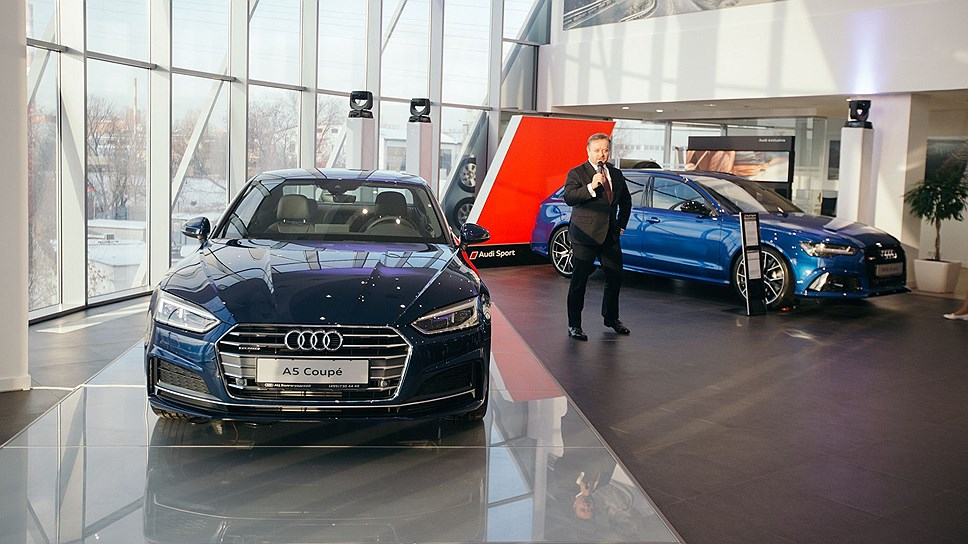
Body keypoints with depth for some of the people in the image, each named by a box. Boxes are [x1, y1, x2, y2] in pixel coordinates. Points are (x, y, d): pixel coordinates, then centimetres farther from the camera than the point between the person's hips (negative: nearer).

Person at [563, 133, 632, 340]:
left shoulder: (616, 174, 12)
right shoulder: (577, 173, -5)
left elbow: (626, 200, 25)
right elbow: (569, 198, -21)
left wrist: (621, 224, 16)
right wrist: (591, 186, -30)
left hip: (610, 234, 6)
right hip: (585, 235, -6)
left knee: (615, 276, 13)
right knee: (579, 280, -1)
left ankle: (611, 317, 33)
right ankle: (574, 325, 8)